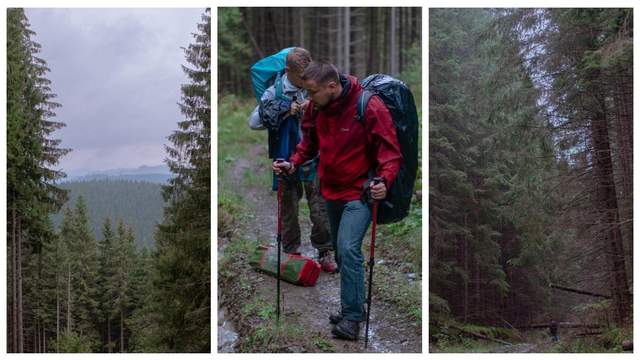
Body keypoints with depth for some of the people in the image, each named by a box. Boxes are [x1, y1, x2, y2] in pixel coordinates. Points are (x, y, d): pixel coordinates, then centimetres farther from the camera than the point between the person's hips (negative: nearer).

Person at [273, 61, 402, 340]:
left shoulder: (369, 107, -22)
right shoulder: (315, 107, -3)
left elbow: (390, 149, -18)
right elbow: (310, 141, 14)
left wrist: (384, 180, -34)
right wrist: (294, 163, -4)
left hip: (360, 192, -7)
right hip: (331, 191, 7)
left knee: (348, 249, -19)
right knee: (341, 251, 15)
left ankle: (352, 316, -9)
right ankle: (352, 306, 30)